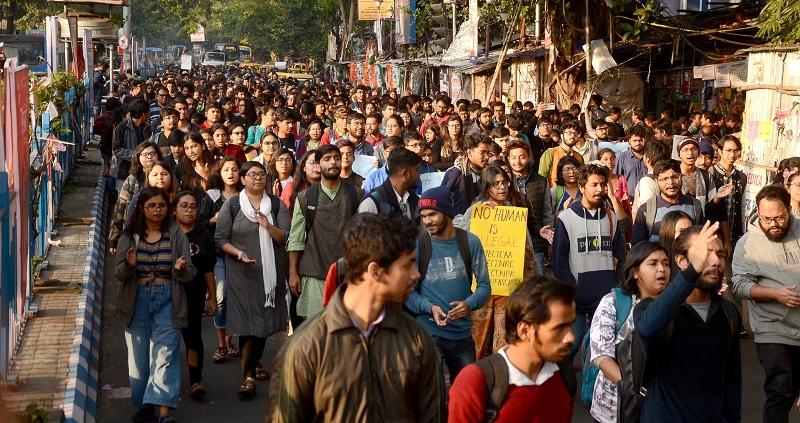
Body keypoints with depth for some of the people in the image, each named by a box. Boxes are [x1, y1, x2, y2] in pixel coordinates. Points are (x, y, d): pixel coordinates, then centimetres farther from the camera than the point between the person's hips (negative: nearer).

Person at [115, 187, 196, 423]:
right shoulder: (129, 236, 3)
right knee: (139, 357, 9)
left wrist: (181, 269, -23)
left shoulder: (176, 235, 0)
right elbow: (118, 273, 1)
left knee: (165, 355, -7)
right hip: (137, 302, 2)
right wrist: (129, 265, -21)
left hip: (167, 302, -2)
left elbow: (190, 274, 0)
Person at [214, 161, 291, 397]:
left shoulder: (277, 205, 7)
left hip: (271, 271, 3)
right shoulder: (231, 205, 1)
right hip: (242, 272, -3)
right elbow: (220, 239, -1)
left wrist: (268, 226, -18)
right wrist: (238, 253, -18)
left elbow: (286, 238, -1)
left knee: (265, 319, 12)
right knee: (247, 321, -8)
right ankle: (249, 376, -8)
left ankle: (256, 361, 34)